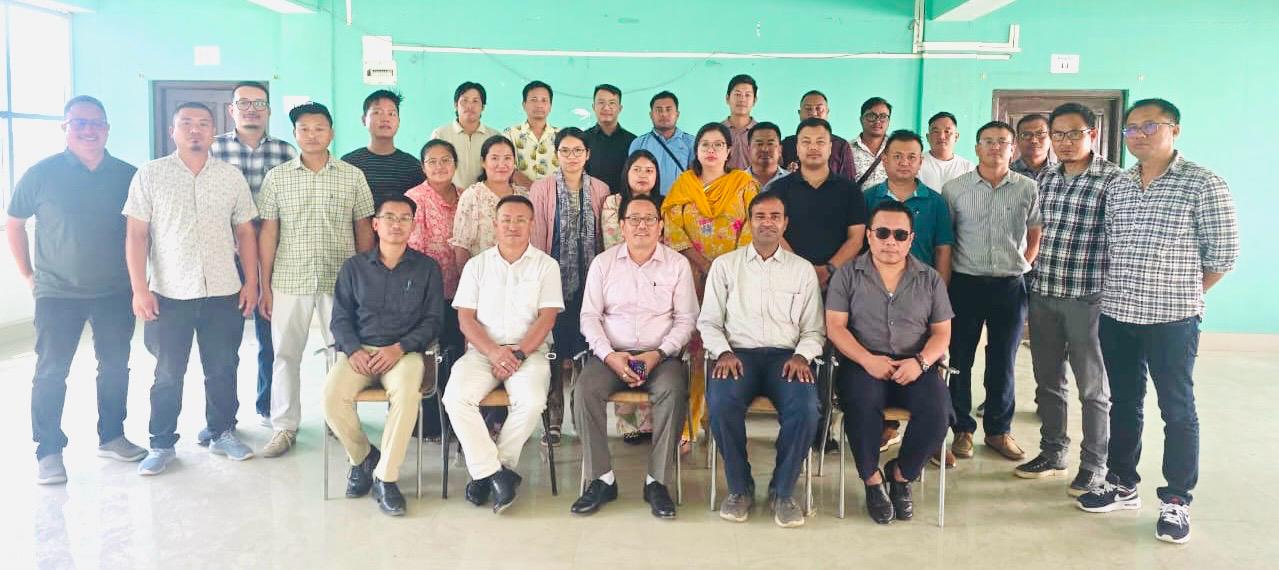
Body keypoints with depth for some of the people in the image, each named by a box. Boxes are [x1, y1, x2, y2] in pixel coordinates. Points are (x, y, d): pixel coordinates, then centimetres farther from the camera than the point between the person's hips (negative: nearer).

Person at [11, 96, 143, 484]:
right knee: (51, 372, 0)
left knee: (115, 367, 11)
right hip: (57, 293, -2)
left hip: (115, 292, 2)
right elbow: (14, 224, 6)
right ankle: (48, 452, 10)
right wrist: (28, 275, 2)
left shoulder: (128, 176, 0)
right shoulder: (42, 174, -3)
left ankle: (112, 437, 26)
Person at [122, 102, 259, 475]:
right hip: (169, 294, -2)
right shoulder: (150, 175, 0)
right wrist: (139, 289, -8)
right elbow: (136, 235, -2)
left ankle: (223, 433, 25)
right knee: (168, 374, 7)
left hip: (224, 293, 2)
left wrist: (251, 282, 2)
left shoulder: (232, 176, 6)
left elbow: (245, 232, 9)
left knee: (222, 370, 10)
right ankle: (162, 444, 20)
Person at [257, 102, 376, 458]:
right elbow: (268, 232, 5)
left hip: (341, 280, 0)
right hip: (290, 281, 1)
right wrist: (265, 285, 2)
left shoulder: (353, 176, 3)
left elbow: (364, 228, 6)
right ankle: (284, 427, 16)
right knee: (286, 354, 5)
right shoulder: (277, 177, 5)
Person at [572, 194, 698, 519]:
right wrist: (609, 355, -11)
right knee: (585, 391, -28)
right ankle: (602, 480, -17)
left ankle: (657, 481, -21)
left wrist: (659, 354, -12)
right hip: (611, 354, 1)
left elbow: (686, 319, 4)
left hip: (661, 355, -1)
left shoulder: (677, 264, 7)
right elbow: (589, 316, 6)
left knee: (673, 392, -33)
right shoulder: (603, 262, 10)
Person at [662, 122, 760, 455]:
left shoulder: (744, 184, 10)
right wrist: (704, 264, -9)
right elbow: (672, 227, 3)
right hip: (692, 278, 1)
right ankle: (686, 427, -2)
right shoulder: (683, 184, 14)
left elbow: (752, 227, 0)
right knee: (691, 348, -5)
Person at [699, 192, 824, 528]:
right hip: (738, 353, 0)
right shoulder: (725, 265, 13)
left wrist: (801, 355, -7)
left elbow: (814, 329, 13)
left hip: (786, 355, 1)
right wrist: (724, 353, -9)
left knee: (806, 409, -30)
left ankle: (783, 491, -7)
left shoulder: (803, 270, 15)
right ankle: (740, 488, -10)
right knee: (721, 402, -33)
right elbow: (708, 321, 10)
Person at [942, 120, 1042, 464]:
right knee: (960, 359, 4)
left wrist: (1023, 264, 4)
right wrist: (945, 276, -1)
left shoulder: (1027, 189, 3)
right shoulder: (954, 189, 0)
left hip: (1010, 286, 1)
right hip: (965, 284, -1)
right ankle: (963, 429, 17)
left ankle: (999, 430, 22)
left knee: (1003, 362, 9)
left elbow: (1036, 233, 14)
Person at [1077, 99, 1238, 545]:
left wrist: (1183, 293, 3)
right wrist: (1123, 291, 6)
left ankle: (1176, 502, 15)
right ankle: (1122, 484, 28)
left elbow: (1223, 252, -4)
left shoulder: (1203, 184, -7)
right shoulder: (1116, 187, 8)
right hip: (1115, 315, 5)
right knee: (1123, 403, 14)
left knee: (1177, 409, 5)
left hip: (1172, 319, -5)